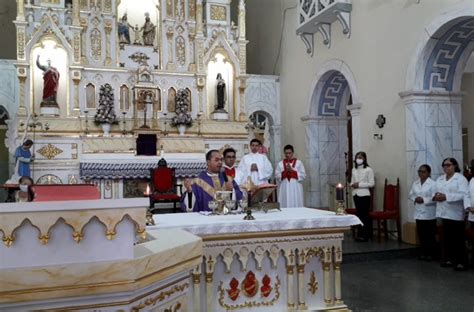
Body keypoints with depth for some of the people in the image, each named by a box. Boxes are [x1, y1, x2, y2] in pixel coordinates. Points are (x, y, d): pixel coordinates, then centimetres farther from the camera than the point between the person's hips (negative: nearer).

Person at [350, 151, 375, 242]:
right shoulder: (354, 170, 12)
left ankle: (364, 235, 3)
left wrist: (359, 184, -16)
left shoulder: (368, 170, -6)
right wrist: (352, 184, -5)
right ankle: (360, 233, 15)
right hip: (355, 194, 6)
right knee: (358, 214, 8)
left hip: (364, 195, -6)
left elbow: (371, 183, -9)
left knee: (364, 214, -4)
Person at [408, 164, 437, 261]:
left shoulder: (433, 183, -11)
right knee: (421, 234, 11)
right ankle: (423, 252, 22)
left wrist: (424, 200, -22)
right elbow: (410, 194, 13)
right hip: (419, 213, 6)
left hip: (429, 214, -6)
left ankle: (430, 253, 14)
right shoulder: (415, 183, 9)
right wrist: (415, 198, -7)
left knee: (430, 235, 4)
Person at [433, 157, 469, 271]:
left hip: (456, 214, -6)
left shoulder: (461, 178, -6)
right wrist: (435, 196, -10)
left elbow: (463, 195, -19)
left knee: (458, 238, -1)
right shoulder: (440, 179, 16)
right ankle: (449, 259, 21)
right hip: (445, 213, 6)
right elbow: (435, 192, 15)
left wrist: (446, 197, -25)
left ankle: (462, 261, 6)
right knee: (447, 237, 11)